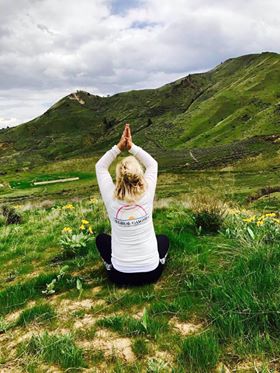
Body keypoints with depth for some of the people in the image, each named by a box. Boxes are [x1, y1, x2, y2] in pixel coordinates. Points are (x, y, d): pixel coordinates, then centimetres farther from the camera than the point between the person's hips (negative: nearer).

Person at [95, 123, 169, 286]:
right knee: (164, 238, 33)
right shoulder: (147, 196, -14)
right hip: (151, 273, 1)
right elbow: (152, 164, 3)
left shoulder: (111, 199, -15)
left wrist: (119, 147, -5)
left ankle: (111, 266, 18)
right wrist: (132, 146, -2)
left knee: (101, 238, 27)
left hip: (120, 275, -1)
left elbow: (100, 167, 1)